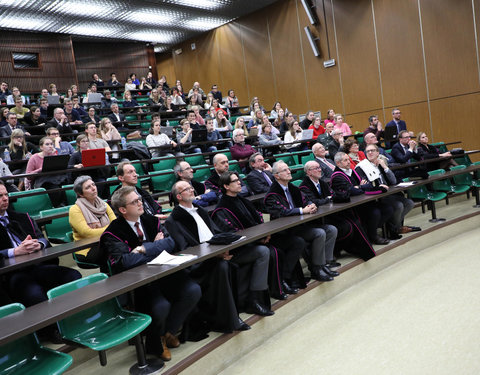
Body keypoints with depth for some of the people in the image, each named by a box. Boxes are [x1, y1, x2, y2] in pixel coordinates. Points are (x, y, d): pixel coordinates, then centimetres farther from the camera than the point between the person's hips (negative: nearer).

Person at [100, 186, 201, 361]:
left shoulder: (150, 220, 7)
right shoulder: (113, 233, -10)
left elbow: (171, 242, -1)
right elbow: (123, 262, -26)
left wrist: (144, 249, -18)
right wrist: (156, 247, -16)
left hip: (162, 272, 6)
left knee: (193, 291, -15)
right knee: (161, 306, -30)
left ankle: (168, 332, 10)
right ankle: (155, 344, 5)